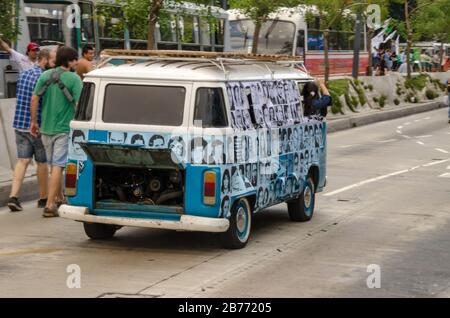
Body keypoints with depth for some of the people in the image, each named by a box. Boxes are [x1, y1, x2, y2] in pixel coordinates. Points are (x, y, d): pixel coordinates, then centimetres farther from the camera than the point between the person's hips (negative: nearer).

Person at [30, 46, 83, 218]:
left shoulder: (45, 75, 5)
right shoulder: (74, 78, -12)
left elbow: (34, 98, 4)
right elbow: (79, 104, -16)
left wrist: (33, 121, 11)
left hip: (46, 128, 6)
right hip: (64, 129, -6)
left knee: (54, 165, 18)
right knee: (58, 167, -5)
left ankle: (57, 199, 29)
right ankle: (50, 205, -9)